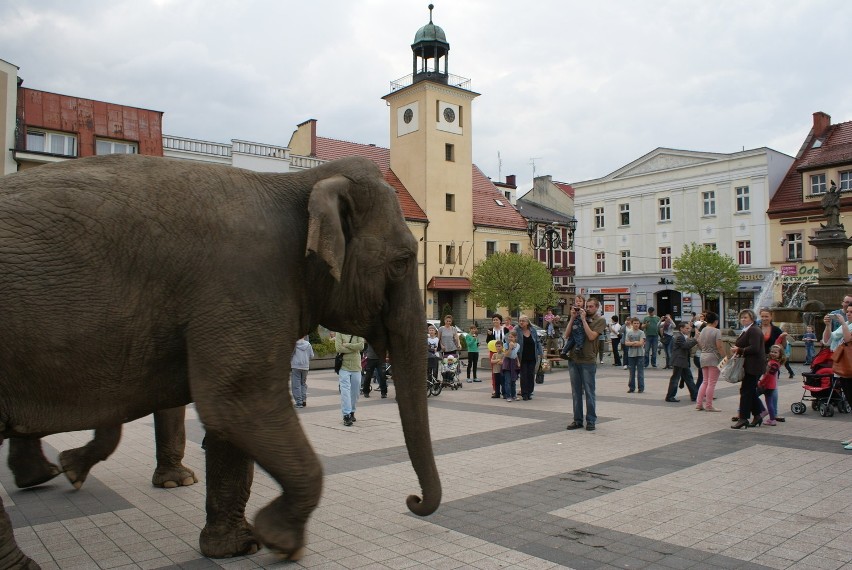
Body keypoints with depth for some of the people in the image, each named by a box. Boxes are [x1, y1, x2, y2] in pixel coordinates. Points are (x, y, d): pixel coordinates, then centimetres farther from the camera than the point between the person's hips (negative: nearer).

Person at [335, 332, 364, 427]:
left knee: (355, 392, 9)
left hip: (356, 367, 2)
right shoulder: (340, 333, 0)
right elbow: (338, 348, -12)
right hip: (344, 367, -2)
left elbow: (361, 346, -11)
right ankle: (346, 415, -9)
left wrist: (346, 345, -13)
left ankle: (352, 412, 26)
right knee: (345, 391, -9)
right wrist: (354, 348, -11)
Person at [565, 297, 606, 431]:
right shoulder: (579, 318, 13)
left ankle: (591, 421, 11)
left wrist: (584, 319, -10)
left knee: (589, 392, 2)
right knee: (576, 392, 9)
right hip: (573, 359, 5)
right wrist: (572, 318, -1)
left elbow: (591, 336, -13)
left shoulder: (600, 320, 1)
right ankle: (577, 420, 17)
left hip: (588, 361, -5)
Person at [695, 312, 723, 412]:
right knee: (712, 383, 0)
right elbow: (719, 346, -16)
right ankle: (708, 406, 3)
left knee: (705, 382, 15)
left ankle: (699, 403, 12)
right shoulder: (716, 331, -11)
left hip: (703, 357, 7)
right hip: (713, 358, -7)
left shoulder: (702, 330, 9)